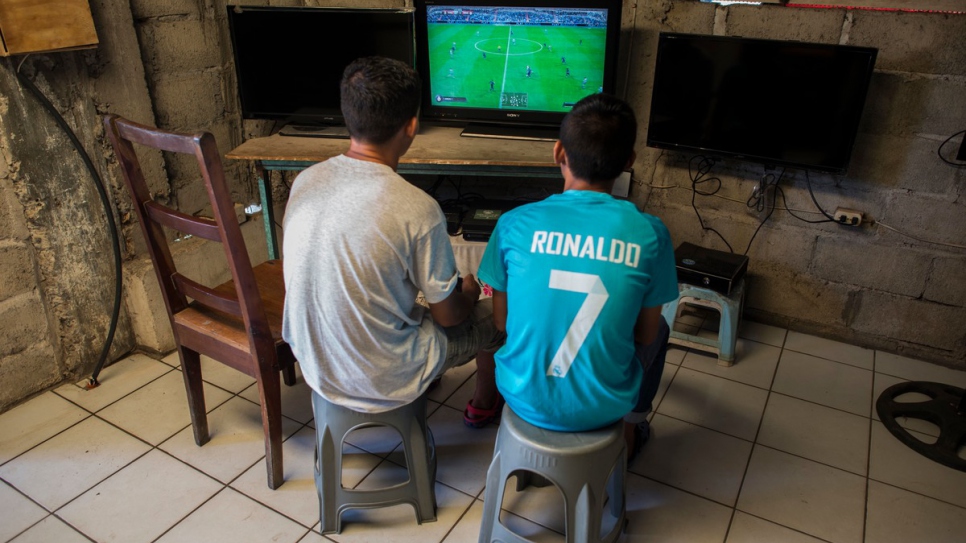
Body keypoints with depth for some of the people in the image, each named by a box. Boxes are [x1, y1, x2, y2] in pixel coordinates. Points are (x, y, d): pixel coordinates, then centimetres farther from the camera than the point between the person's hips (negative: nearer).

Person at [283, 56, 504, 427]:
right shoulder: (416, 209, -27)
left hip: (313, 366, 6)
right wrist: (468, 292, 10)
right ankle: (483, 404, 45)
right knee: (496, 313, 16)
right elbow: (448, 316, -14)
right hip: (384, 382, -6)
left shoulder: (304, 181, -9)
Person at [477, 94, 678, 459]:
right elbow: (645, 333, -3)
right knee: (659, 330, 29)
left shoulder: (515, 224, -13)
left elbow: (501, 321, -1)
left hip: (525, 399, 1)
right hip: (603, 408, -1)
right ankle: (630, 430, 44)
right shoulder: (649, 234, -15)